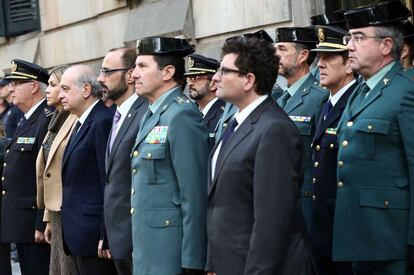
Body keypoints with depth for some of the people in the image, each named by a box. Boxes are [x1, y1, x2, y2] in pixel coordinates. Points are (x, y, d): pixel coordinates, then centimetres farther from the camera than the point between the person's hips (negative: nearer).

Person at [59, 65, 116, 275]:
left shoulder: (103, 122, -14)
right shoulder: (82, 123, 17)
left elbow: (110, 182, -18)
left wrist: (105, 237, -19)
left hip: (94, 234, -10)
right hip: (80, 234, 10)